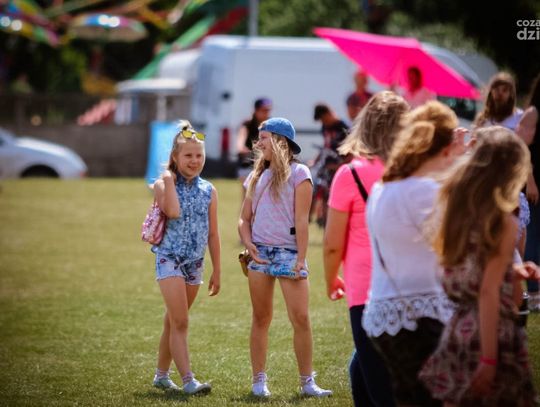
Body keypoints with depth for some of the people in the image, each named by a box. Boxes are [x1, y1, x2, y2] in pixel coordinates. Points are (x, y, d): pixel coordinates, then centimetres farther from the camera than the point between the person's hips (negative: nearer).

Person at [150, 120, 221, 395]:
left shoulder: (208, 191, 7)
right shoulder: (163, 185, -6)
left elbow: (212, 233, 11)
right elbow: (173, 212, -26)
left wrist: (217, 270, 11)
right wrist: (169, 179, -16)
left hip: (195, 262, 5)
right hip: (169, 258, -5)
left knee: (173, 321, 14)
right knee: (180, 322, -12)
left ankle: (161, 375, 25)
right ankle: (188, 380, -17)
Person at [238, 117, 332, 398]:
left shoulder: (298, 174, -1)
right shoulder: (257, 176, 16)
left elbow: (301, 219, -7)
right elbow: (245, 218, 17)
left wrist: (301, 258, -12)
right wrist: (248, 243, -3)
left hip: (289, 252, -5)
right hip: (260, 252, 5)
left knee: (300, 319, -8)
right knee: (261, 319, 6)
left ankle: (307, 382, -1)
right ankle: (259, 381, 10)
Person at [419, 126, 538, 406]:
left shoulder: (455, 207, 6)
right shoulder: (503, 222, -13)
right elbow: (489, 293, -17)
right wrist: (489, 359, -17)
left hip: (456, 332, 6)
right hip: (491, 334, -6)